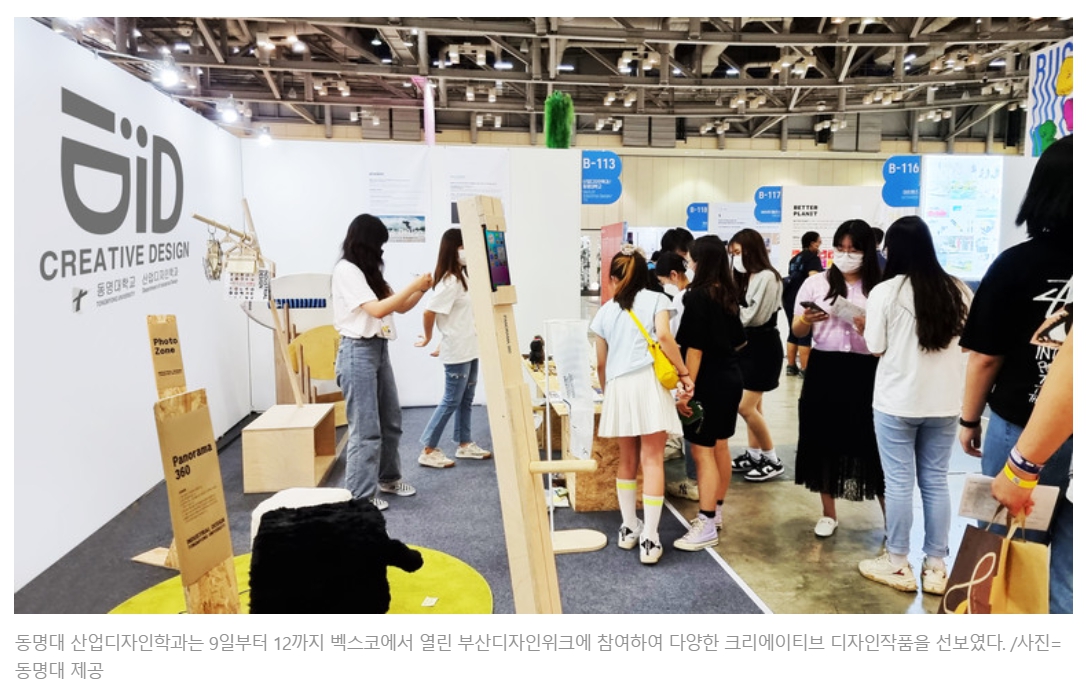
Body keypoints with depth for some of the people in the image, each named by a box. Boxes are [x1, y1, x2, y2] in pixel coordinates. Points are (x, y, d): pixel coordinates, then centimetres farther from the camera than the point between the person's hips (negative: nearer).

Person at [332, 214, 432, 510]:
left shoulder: (371, 272, 15)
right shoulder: (345, 270, -12)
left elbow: (400, 307, 17)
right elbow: (377, 309, -20)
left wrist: (421, 290, 1)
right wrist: (413, 285, -15)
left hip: (379, 349, 9)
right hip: (358, 352, -9)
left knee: (390, 421, 16)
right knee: (366, 429, -5)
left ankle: (388, 478, 32)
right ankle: (360, 496, 5)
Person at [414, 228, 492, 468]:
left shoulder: (462, 276, 9)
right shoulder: (449, 281, -20)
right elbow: (429, 312, -23)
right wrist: (428, 338, -9)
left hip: (470, 348, 9)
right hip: (457, 351, -9)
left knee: (466, 399, 16)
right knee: (451, 401, -2)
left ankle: (464, 444, 27)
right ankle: (428, 451, 6)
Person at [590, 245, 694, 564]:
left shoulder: (605, 311, 14)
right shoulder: (656, 299, 6)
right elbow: (664, 336, -13)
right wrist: (684, 373, -5)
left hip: (618, 386, 3)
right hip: (649, 382, -3)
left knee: (627, 460, 16)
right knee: (652, 459, -2)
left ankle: (629, 529, 24)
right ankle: (649, 538, -3)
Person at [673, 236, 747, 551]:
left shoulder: (698, 296, -16)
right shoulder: (730, 294, 7)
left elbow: (695, 348, -21)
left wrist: (687, 388, -19)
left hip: (708, 383, -9)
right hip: (731, 379, 9)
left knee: (702, 451, -5)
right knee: (720, 447, 17)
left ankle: (706, 527, -2)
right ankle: (714, 511, 29)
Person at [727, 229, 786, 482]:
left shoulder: (767, 277, -16)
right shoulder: (746, 277, 12)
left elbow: (755, 317, -18)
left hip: (763, 346, -9)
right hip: (747, 344, 9)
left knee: (745, 407, -8)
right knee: (753, 406, 13)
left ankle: (773, 460, 4)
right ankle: (753, 455, 22)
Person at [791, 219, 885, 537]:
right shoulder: (816, 283, 6)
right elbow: (797, 331, 5)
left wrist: (863, 324, -18)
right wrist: (807, 319, -16)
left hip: (865, 373, -2)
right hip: (824, 370, 2)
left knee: (870, 442, -2)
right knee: (824, 439, 8)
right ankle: (829, 513, 25)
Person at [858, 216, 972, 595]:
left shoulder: (885, 291, -11)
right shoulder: (957, 290, 1)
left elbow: (875, 348, -7)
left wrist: (863, 325, 11)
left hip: (898, 402, -4)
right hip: (945, 402, 4)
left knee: (899, 483, 5)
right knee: (936, 482, 12)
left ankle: (898, 565, 16)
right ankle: (936, 567, 20)